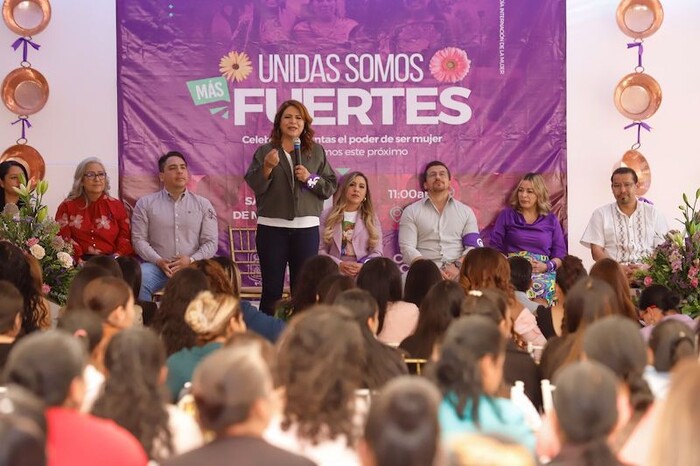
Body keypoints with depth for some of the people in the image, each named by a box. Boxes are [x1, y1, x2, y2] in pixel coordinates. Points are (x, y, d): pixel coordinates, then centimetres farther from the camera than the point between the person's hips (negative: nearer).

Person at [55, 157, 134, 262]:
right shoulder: (67, 206, 15)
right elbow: (62, 238, 4)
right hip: (81, 262, -1)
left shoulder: (117, 206, 18)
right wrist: (79, 260, -13)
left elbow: (125, 238, 10)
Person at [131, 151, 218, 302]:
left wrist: (191, 260, -13)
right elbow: (139, 239, 3)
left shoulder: (203, 204, 11)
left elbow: (211, 242, 5)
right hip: (157, 265, 0)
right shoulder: (145, 203, 9)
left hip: (192, 266, 1)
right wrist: (158, 261, -14)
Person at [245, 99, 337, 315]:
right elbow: (254, 185, -2)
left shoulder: (316, 152, 11)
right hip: (272, 227, -1)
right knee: (271, 289, 1)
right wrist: (267, 167, -17)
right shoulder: (265, 151, 7)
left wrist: (311, 179, -9)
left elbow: (331, 186, 7)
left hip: (306, 226, 1)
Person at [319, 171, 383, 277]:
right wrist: (339, 265, -13)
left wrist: (363, 266, -15)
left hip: (364, 274, 2)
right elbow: (320, 250, 4)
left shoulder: (371, 218, 13)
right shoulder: (327, 215, 11)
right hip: (335, 272, -2)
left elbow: (377, 252, 5)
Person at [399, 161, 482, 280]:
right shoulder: (411, 212, 12)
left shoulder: (466, 212, 17)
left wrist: (457, 265, -12)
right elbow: (407, 248, 1)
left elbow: (474, 247, 8)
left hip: (458, 274, 1)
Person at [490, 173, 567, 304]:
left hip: (543, 273, 1)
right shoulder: (507, 215, 15)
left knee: (540, 286, -36)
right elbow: (495, 248, 9)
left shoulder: (551, 220, 17)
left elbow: (560, 254, 13)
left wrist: (546, 266, -7)